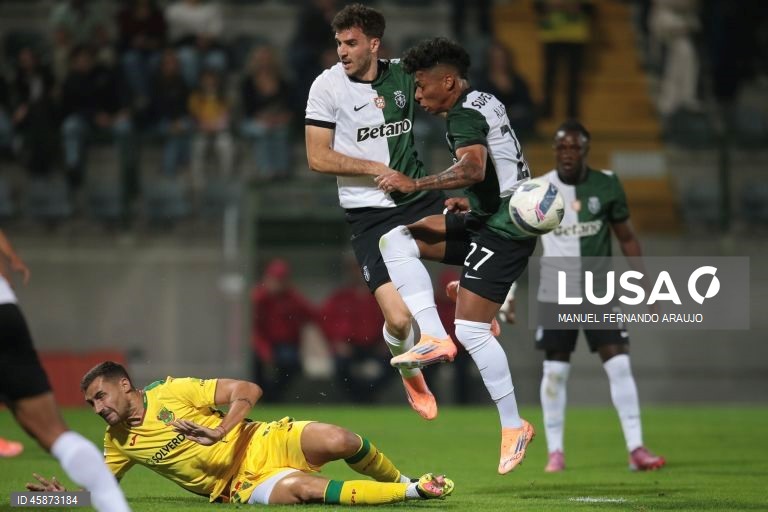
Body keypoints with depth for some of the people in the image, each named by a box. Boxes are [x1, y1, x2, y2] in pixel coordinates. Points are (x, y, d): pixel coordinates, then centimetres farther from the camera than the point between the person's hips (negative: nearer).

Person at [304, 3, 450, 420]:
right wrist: (379, 170, -14)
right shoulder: (328, 85, -8)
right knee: (399, 319, -15)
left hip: (420, 198, 4)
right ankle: (411, 375, 19)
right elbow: (318, 158, -10)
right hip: (370, 214, -4)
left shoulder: (402, 75, 3)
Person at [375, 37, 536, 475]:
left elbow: (472, 168, -34)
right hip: (490, 219, 10)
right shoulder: (486, 103, 14)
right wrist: (473, 201, 26)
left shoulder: (465, 115, -16)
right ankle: (435, 338, -4)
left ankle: (514, 426, -1)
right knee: (396, 241, 4)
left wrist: (415, 185, -31)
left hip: (503, 230, -10)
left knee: (471, 330, -10)